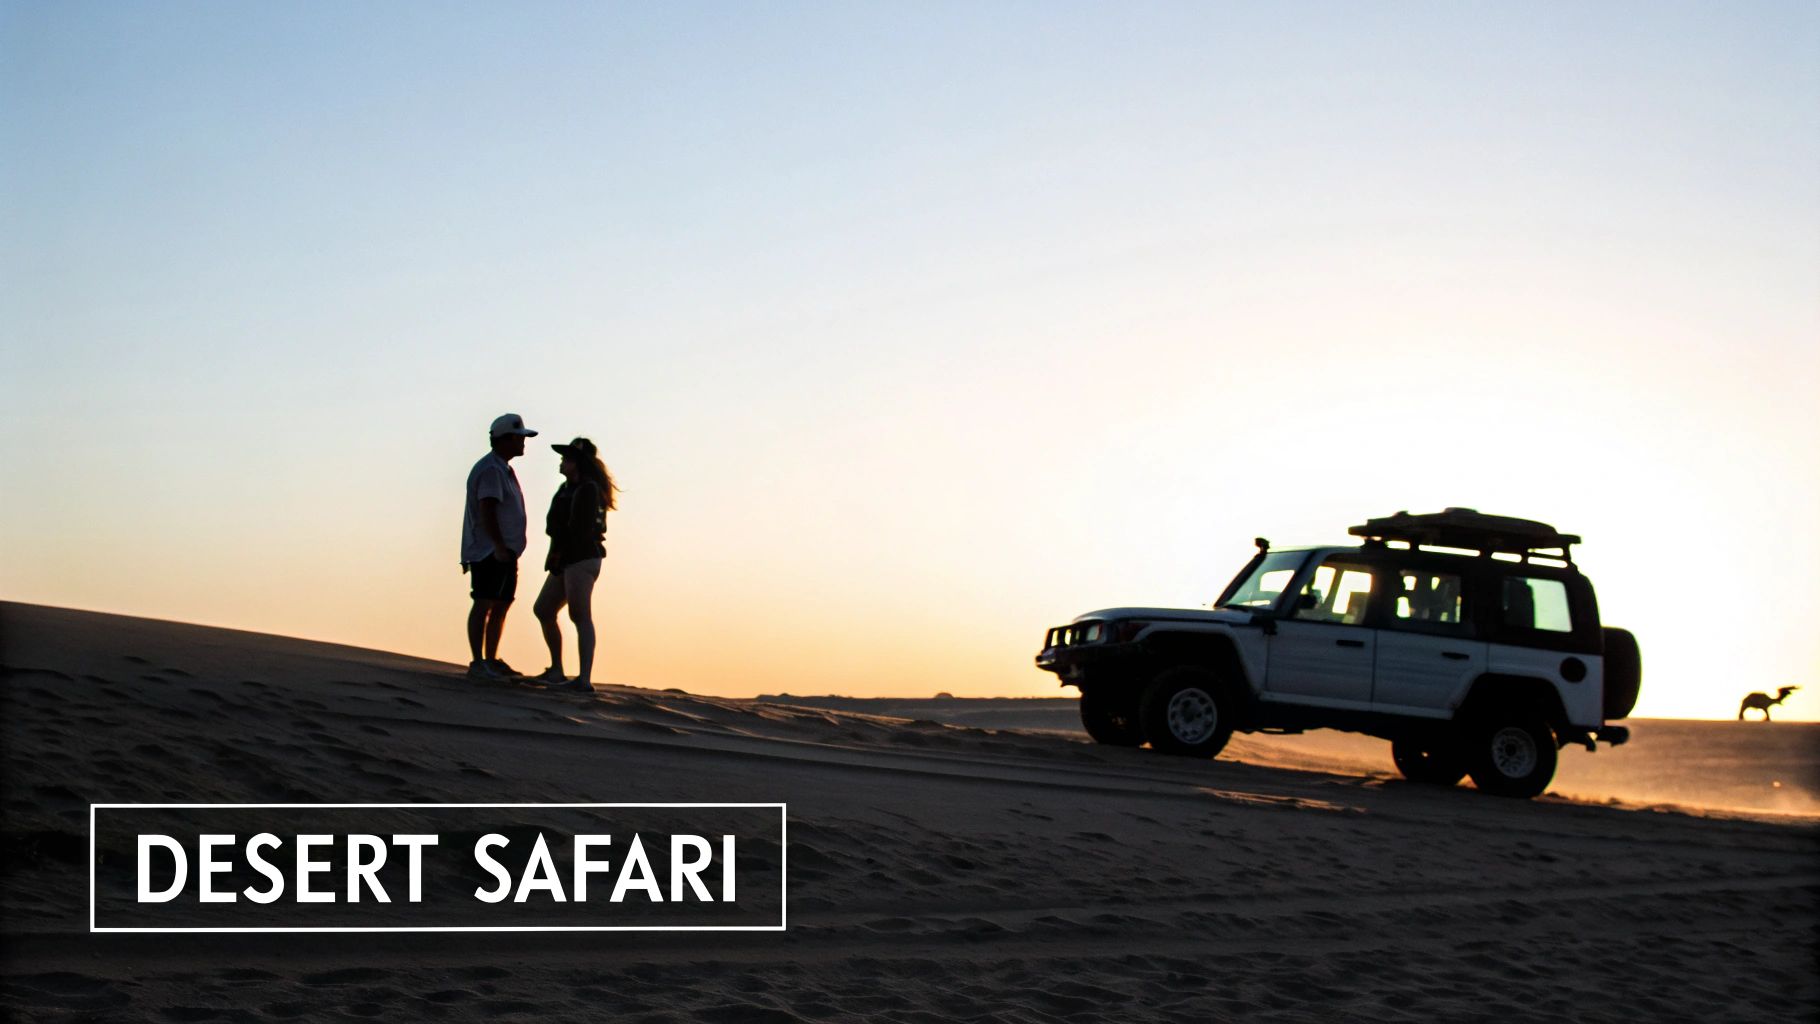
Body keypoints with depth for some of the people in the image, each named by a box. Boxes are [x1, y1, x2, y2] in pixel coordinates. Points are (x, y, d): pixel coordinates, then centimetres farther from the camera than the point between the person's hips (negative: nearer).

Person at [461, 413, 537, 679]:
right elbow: (487, 510, -22)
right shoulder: (490, 470, -13)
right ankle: (478, 663, -15)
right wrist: (499, 546, -28)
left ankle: (491, 660, 21)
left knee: (501, 605, 14)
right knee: (484, 604, -12)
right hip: (490, 551, -11)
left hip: (504, 551, 11)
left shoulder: (502, 469, 21)